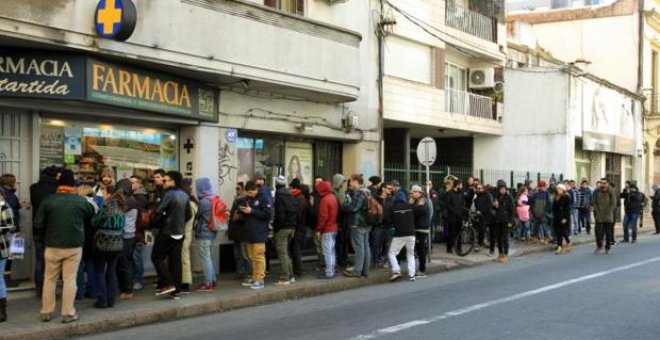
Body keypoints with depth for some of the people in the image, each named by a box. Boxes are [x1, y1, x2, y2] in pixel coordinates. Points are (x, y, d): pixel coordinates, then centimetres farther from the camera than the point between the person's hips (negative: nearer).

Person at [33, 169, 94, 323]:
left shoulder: (48, 200, -6)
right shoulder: (81, 201, -6)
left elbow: (38, 224, -3)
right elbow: (90, 213, 14)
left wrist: (46, 236, 14)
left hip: (52, 246, 1)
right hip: (74, 246, -1)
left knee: (49, 279, 13)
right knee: (70, 280, 4)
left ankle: (46, 312, 18)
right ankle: (68, 313, 6)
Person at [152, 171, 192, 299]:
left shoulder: (169, 195, -15)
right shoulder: (185, 196, 6)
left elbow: (158, 212, -20)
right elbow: (189, 215, 11)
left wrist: (160, 221, -1)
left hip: (167, 232, -7)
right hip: (179, 233, 7)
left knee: (157, 257, 5)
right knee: (176, 260, 8)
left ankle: (167, 284, -5)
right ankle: (176, 291, 8)